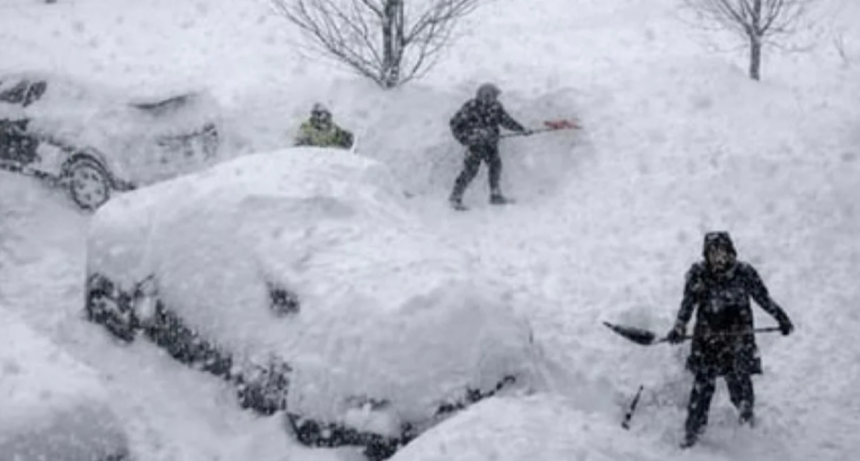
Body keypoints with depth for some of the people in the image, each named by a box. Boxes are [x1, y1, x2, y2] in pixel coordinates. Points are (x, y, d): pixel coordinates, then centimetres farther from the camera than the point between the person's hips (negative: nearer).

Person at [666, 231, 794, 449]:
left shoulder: (744, 273, -8)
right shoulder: (698, 274, -7)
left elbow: (762, 297, 4)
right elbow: (688, 302, -4)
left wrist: (782, 318, 10)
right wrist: (679, 328, -16)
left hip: (738, 336, 0)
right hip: (707, 337, 0)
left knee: (739, 379, 1)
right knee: (703, 383, -2)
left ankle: (745, 410, 36)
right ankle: (693, 428, 12)